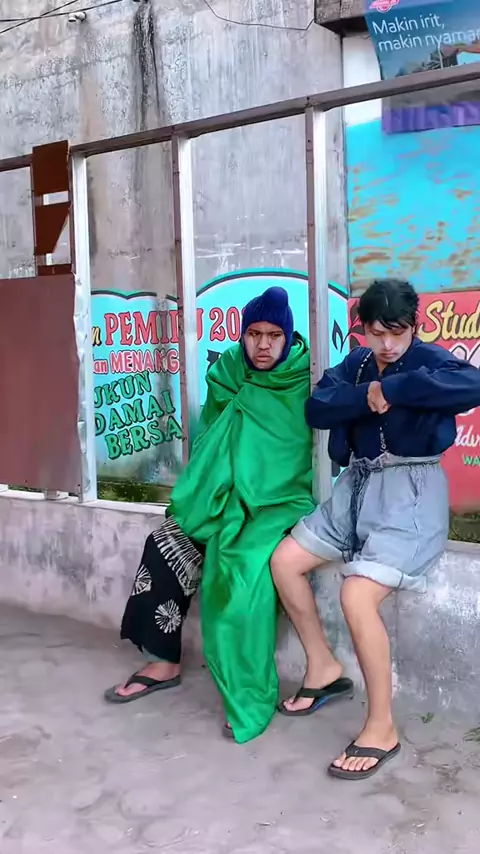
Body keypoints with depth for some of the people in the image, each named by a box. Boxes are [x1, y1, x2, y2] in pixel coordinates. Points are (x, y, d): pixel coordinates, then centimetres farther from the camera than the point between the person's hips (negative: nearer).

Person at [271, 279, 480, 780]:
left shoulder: (427, 359, -10)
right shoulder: (356, 364, 9)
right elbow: (316, 409, -4)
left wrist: (391, 390, -27)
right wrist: (366, 398, -20)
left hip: (410, 493, -8)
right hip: (357, 486, 8)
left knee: (357, 595, -22)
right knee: (285, 560, 8)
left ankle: (382, 729, -5)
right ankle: (322, 665, 25)